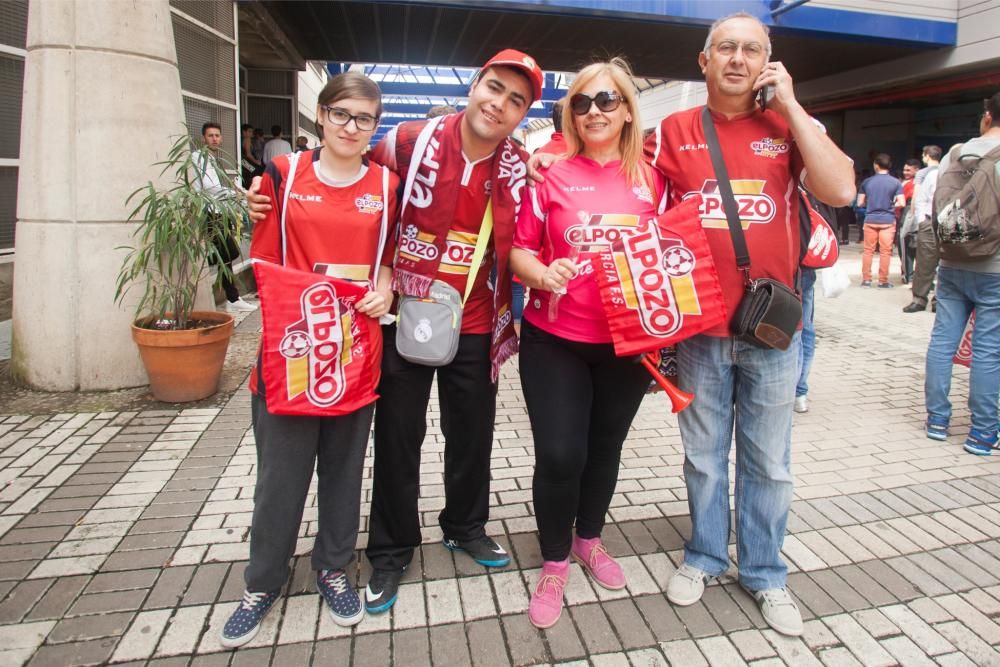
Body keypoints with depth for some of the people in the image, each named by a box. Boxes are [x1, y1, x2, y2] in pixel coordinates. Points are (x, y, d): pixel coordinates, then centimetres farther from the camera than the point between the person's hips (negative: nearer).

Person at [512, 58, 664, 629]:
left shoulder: (653, 179, 2)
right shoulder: (552, 176, -2)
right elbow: (519, 249, 0)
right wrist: (542, 273, -21)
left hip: (628, 343, 2)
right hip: (554, 341, -2)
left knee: (605, 447, 17)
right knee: (559, 454, -4)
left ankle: (590, 539, 43)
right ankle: (555, 563, 23)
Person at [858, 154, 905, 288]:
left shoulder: (867, 181, -1)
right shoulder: (896, 182, -3)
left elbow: (860, 203, 1)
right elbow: (902, 203, -7)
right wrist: (891, 205, 12)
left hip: (870, 220, 1)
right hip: (888, 221, -1)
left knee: (868, 250, 8)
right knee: (885, 251, 4)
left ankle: (866, 279, 9)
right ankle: (883, 281, 7)